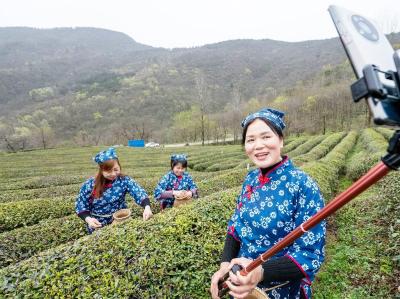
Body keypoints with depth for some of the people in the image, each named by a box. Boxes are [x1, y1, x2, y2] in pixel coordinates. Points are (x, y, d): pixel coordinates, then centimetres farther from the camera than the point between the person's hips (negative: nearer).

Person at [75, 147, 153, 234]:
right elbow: (80, 206, -2)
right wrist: (88, 219, -20)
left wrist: (147, 207, -38)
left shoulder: (124, 180, -11)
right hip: (98, 226, 0)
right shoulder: (90, 185, -11)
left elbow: (139, 193, -20)